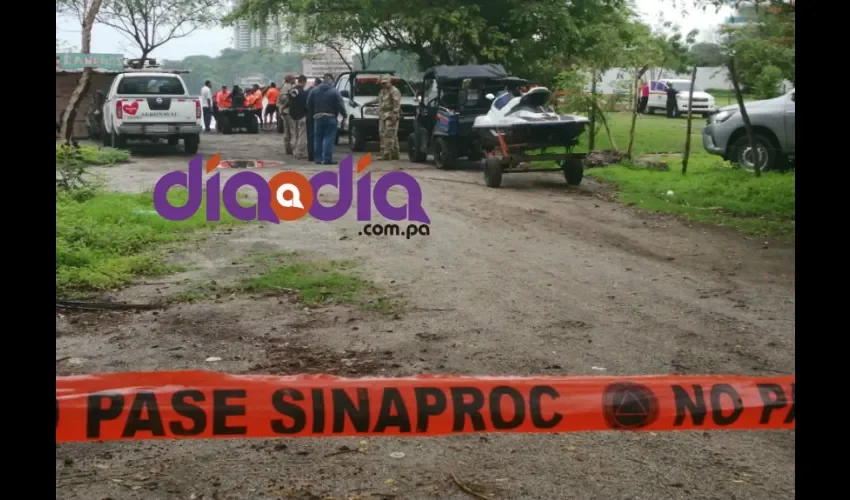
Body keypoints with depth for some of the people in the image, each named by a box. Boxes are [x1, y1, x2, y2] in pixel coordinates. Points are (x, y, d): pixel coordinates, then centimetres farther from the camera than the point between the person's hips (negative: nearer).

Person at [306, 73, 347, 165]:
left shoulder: (314, 90, 6)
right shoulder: (334, 91, -6)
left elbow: (309, 104, 7)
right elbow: (340, 105, -11)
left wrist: (312, 114, 15)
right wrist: (344, 116, -6)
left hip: (318, 117, 4)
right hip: (330, 117, -4)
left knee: (318, 138, 11)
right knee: (329, 138, -4)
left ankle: (318, 158, 11)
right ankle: (327, 159, -9)